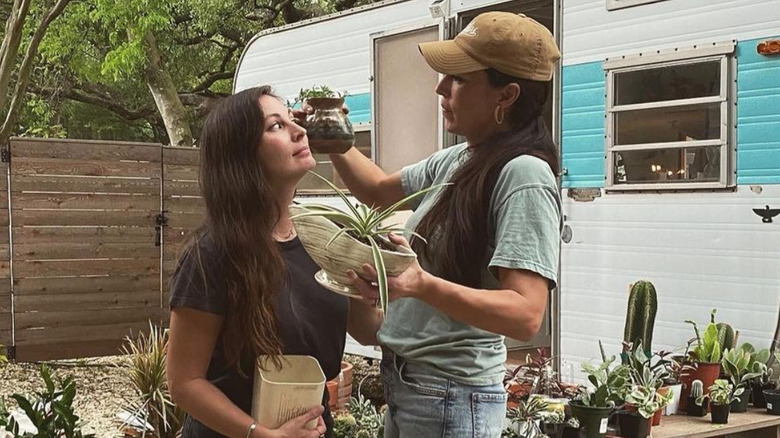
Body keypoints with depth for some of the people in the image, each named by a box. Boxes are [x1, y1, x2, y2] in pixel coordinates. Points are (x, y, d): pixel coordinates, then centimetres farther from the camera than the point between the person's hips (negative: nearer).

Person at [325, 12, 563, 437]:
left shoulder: (524, 175, -20)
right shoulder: (456, 161, 6)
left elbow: (525, 315, -27)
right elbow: (378, 191, 23)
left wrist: (421, 285, -39)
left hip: (453, 398, -8)